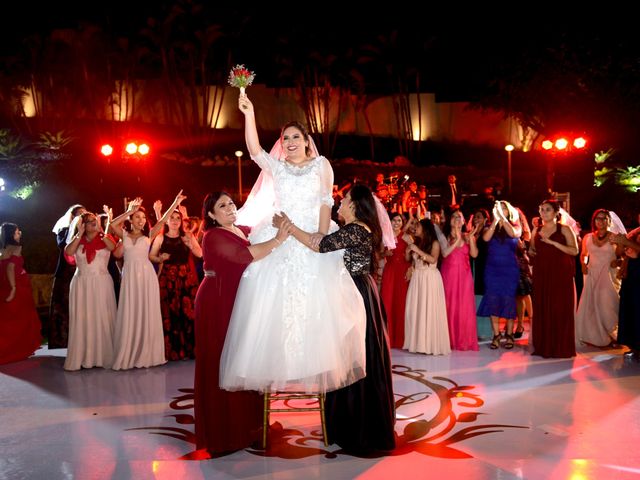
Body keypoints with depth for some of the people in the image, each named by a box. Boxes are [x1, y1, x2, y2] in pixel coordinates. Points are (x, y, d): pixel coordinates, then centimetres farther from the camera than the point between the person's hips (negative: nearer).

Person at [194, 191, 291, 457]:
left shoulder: (244, 231, 13)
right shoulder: (214, 236, -14)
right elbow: (246, 256, -28)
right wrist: (278, 239, -25)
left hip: (239, 303, 8)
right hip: (218, 304, -8)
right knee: (222, 364, -2)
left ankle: (245, 421, 25)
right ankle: (224, 431, 8)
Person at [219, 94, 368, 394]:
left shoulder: (321, 164, 8)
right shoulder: (276, 166, 12)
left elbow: (326, 202, 0)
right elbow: (254, 150, -5)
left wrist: (322, 235, -12)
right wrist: (249, 115, -15)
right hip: (279, 242, 2)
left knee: (313, 305, -2)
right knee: (276, 305, -1)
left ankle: (314, 369, 8)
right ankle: (279, 370, 7)